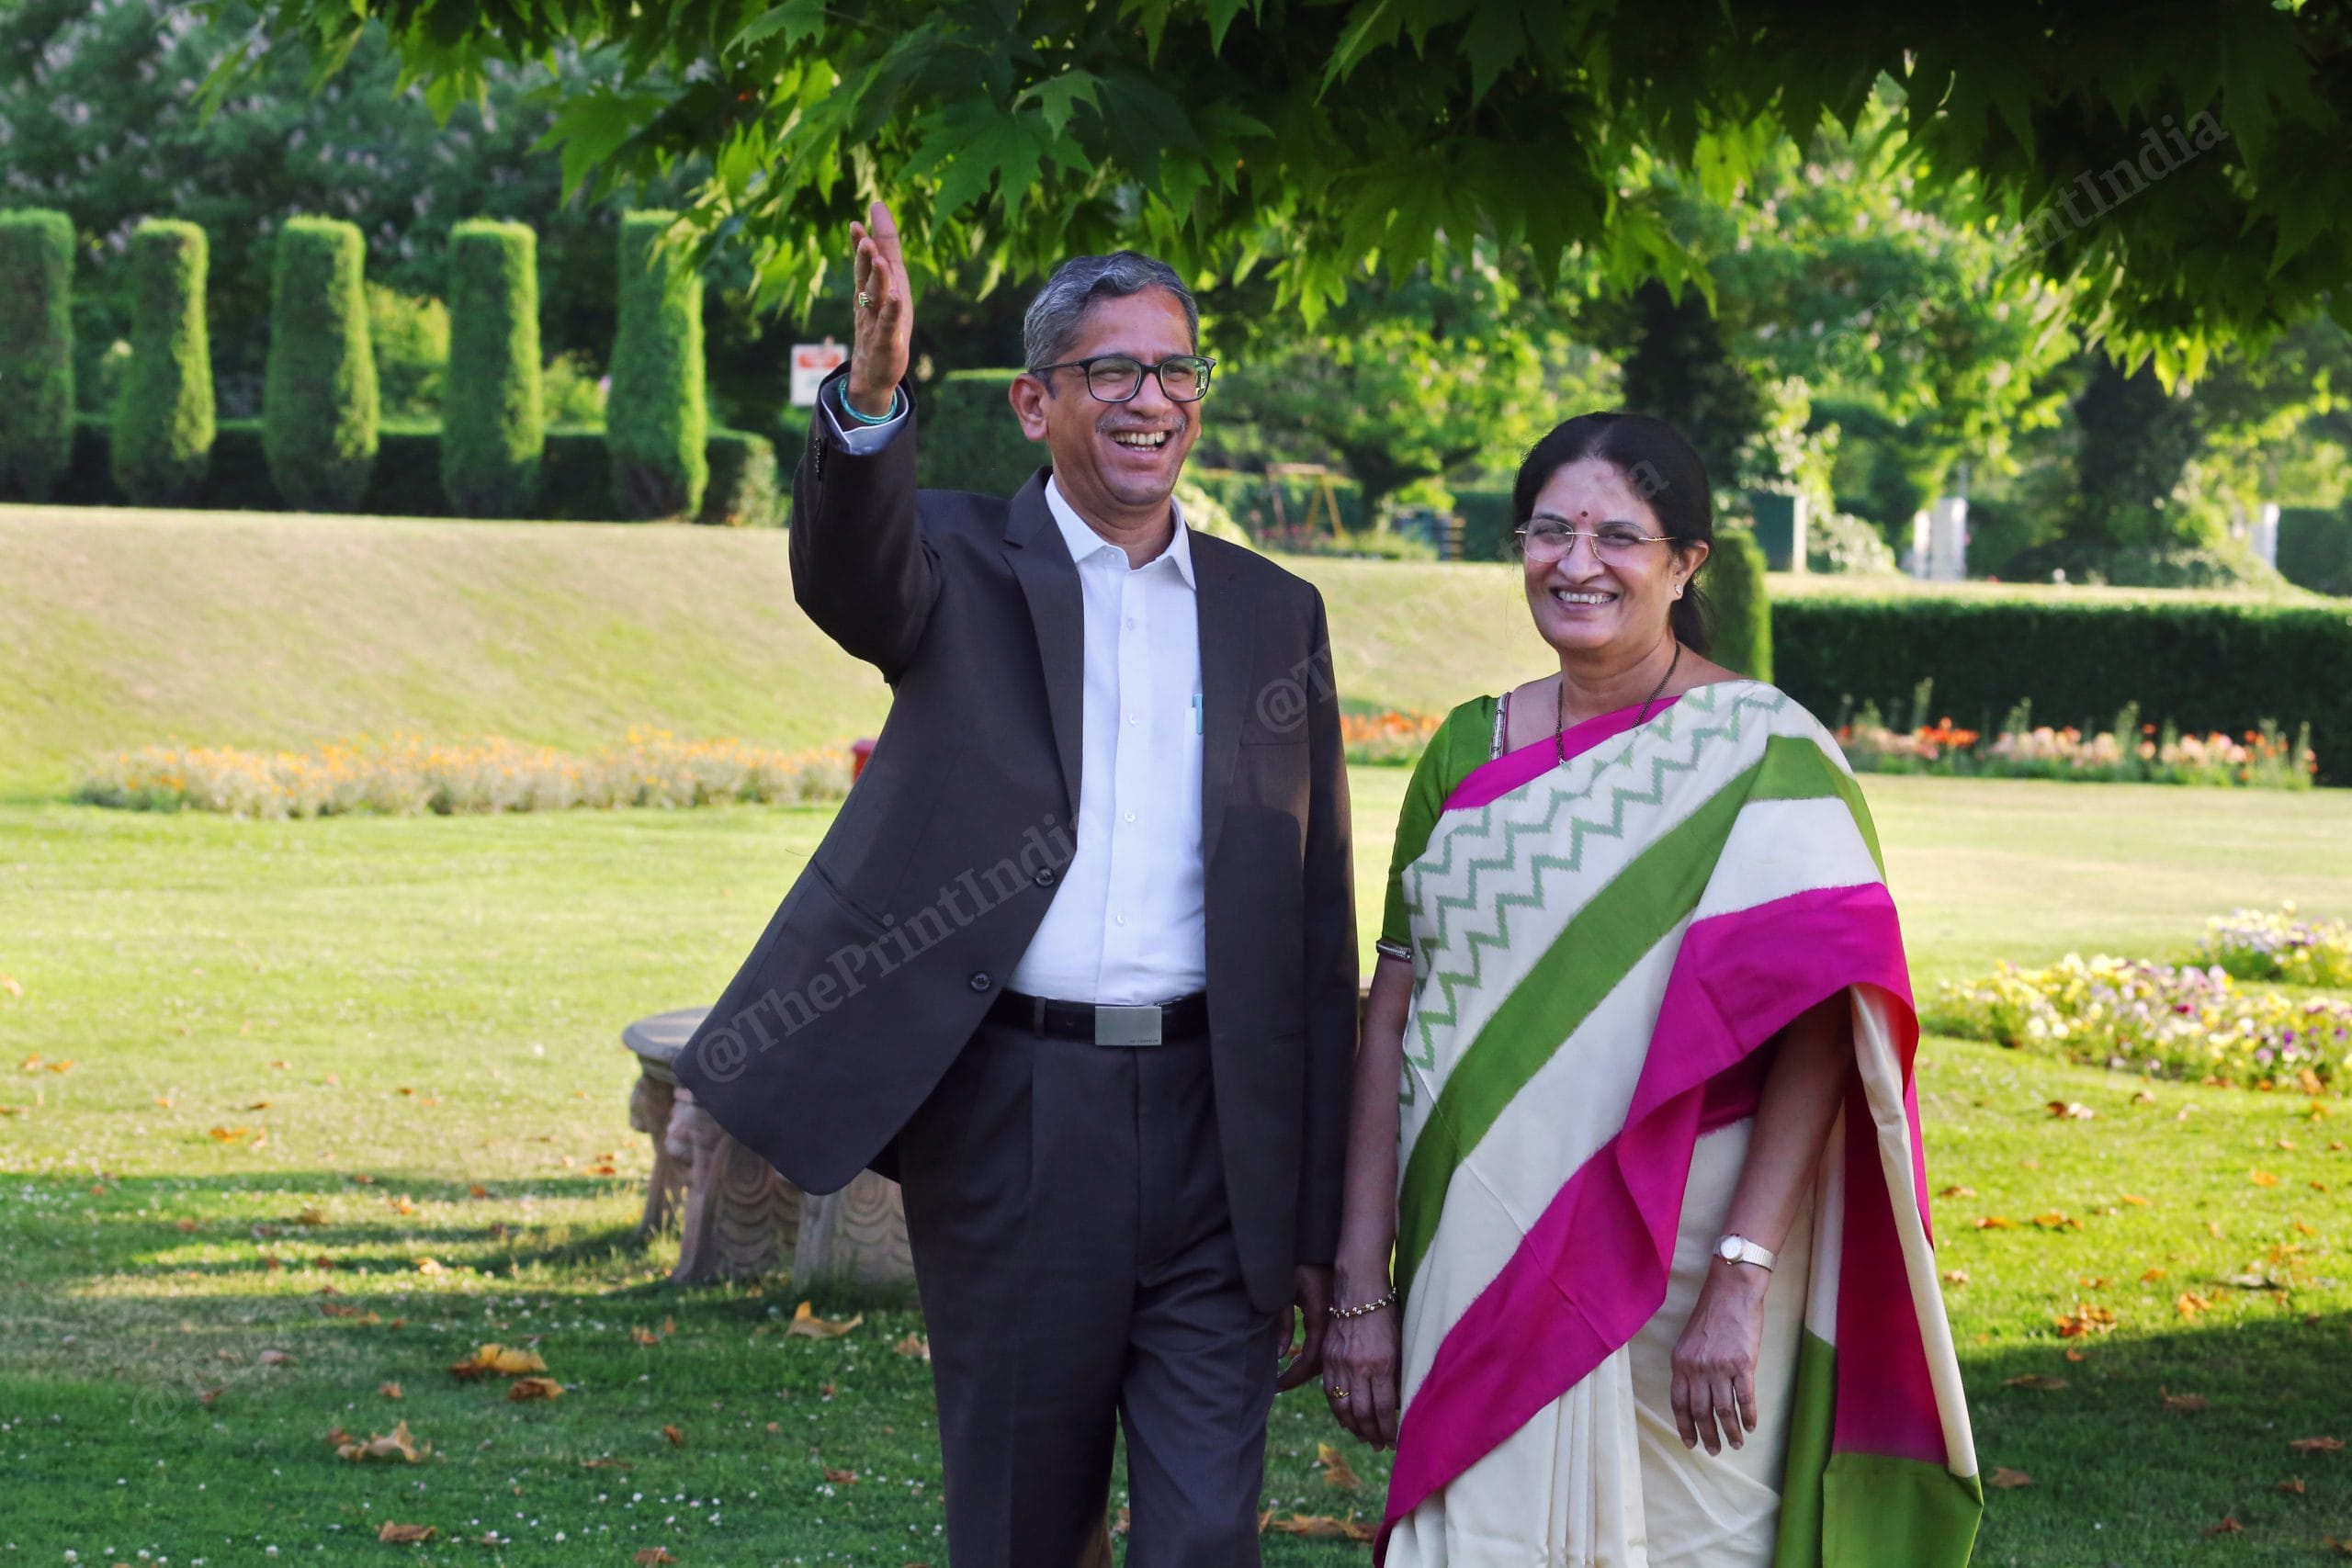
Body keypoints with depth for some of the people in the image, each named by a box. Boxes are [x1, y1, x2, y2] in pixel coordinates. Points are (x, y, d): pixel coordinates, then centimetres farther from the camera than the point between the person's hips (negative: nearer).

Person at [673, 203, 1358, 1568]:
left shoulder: (1275, 614, 10)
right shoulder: (964, 566, 4)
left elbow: (1318, 930, 10)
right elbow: (847, 576, -23)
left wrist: (1317, 1223, 7)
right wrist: (874, 394, -44)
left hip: (1214, 1130, 2)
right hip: (1013, 1120, -2)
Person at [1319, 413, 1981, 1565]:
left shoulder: (1763, 755, -7)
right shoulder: (1470, 749, 9)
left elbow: (1816, 1036, -14)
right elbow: (1394, 1013, 7)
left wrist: (1740, 1282, -22)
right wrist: (1360, 1286, 2)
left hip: (1676, 1273, -4)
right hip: (1479, 1272, 4)